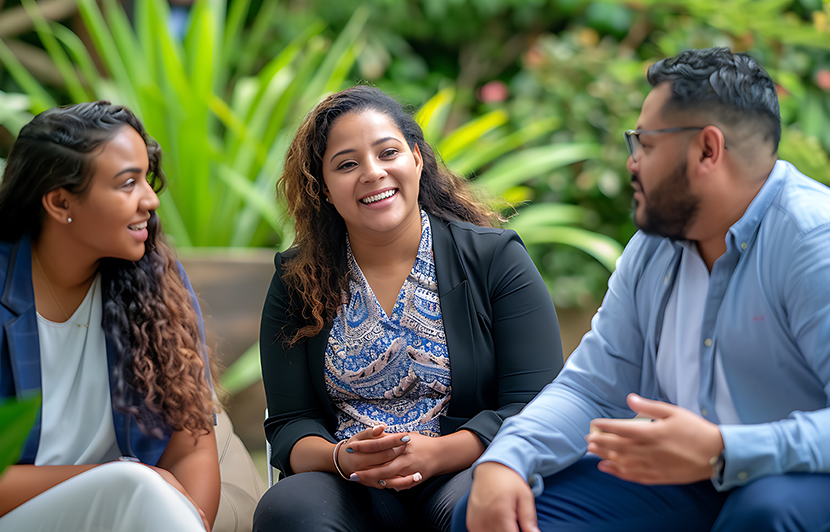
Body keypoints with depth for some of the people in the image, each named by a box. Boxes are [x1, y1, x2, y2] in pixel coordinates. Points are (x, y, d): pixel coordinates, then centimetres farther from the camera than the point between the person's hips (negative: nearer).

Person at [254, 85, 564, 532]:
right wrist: (342, 458, -18)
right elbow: (290, 423, 6)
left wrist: (435, 453, -21)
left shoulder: (495, 259, 4)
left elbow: (535, 406, -4)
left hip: (464, 475, -2)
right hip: (351, 490, 3)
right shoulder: (297, 282, 10)